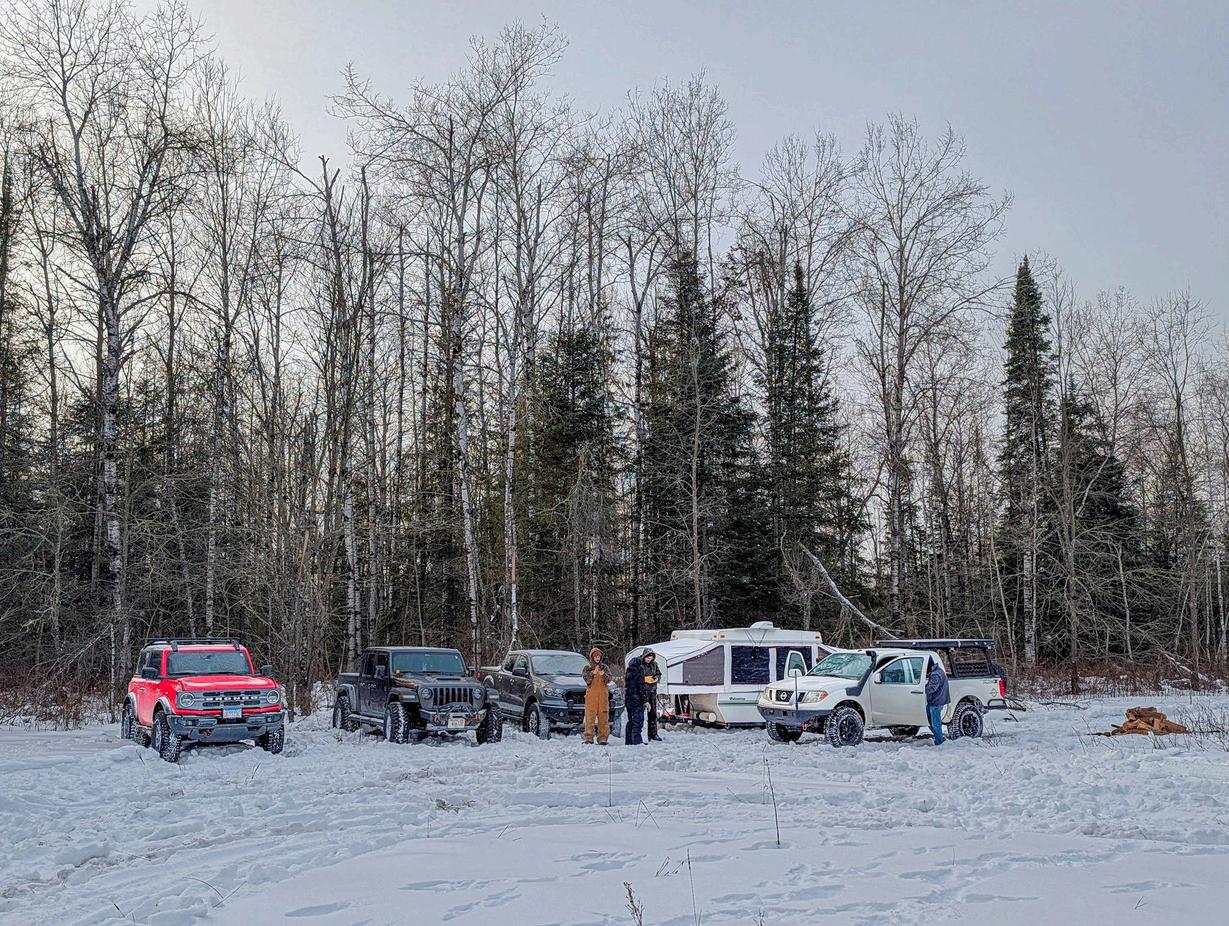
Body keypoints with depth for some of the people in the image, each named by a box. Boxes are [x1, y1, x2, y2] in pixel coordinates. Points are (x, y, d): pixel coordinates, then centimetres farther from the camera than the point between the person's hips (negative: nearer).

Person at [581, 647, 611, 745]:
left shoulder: (604, 667, 15)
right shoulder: (587, 668, 10)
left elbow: (609, 680, 3)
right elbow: (586, 679, -5)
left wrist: (603, 675, -16)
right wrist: (593, 673, -19)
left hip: (603, 695, 2)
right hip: (591, 695, -2)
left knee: (603, 716, -3)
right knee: (590, 716, -9)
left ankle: (603, 738, -2)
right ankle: (589, 738, -9)